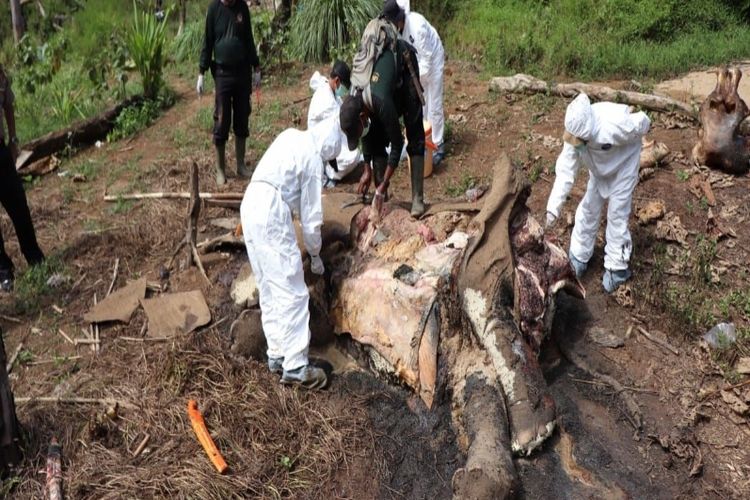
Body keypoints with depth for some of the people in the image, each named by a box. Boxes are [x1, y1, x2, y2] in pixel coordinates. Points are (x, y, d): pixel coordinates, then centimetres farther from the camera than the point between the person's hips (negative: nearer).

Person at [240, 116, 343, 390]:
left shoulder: (291, 136, 16)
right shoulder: (314, 160, -4)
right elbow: (312, 216, 0)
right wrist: (315, 254, 13)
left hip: (250, 205, 9)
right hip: (271, 215, -9)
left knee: (269, 291, 15)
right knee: (292, 292, -3)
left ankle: (276, 355, 22)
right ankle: (295, 366, -1)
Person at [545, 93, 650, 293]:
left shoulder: (614, 126, -44)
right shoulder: (575, 132, -30)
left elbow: (643, 123, -22)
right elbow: (565, 170, -29)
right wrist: (553, 207, -36)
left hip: (623, 162, -4)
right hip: (599, 167, 4)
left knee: (617, 213, -3)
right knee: (588, 208, 9)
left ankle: (617, 267, 12)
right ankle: (579, 257, 26)